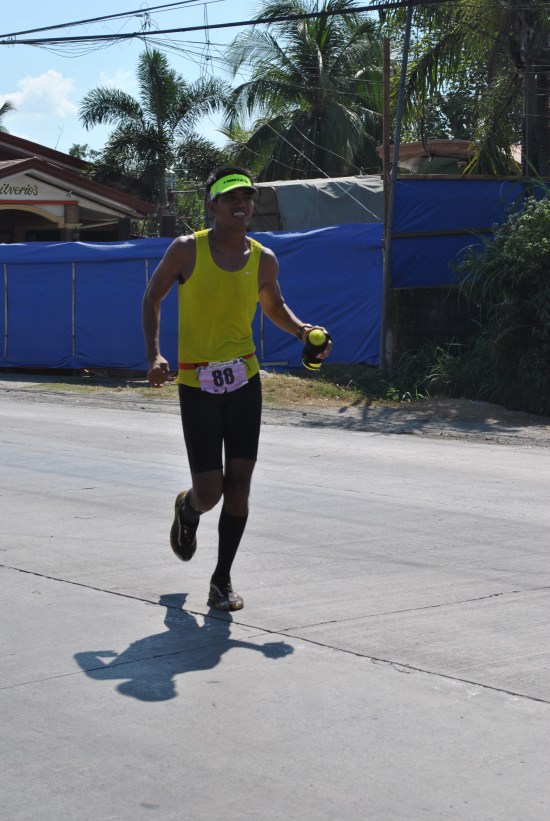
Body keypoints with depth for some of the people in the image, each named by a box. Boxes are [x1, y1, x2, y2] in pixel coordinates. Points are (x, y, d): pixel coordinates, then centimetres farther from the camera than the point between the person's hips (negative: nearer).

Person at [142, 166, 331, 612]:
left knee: (239, 484, -1)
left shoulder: (263, 259, 2)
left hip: (245, 379, 3)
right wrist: (154, 355, -8)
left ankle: (223, 580, 14)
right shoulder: (187, 250, -7)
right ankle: (187, 509, 34)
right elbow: (153, 297, 5)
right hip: (197, 383, -3)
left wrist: (301, 329, 0)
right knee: (209, 492, -5)